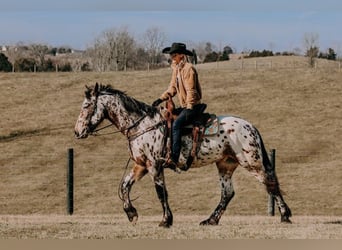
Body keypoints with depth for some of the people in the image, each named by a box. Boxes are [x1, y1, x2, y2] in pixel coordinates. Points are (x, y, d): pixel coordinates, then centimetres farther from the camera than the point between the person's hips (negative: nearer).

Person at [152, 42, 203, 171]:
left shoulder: (188, 68, -15)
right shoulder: (176, 69, 13)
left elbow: (191, 91, -18)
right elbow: (172, 88, 17)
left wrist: (189, 109, -22)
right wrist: (161, 98, 3)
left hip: (193, 106, -10)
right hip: (183, 106, 10)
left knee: (176, 124, -28)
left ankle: (174, 159, -37)